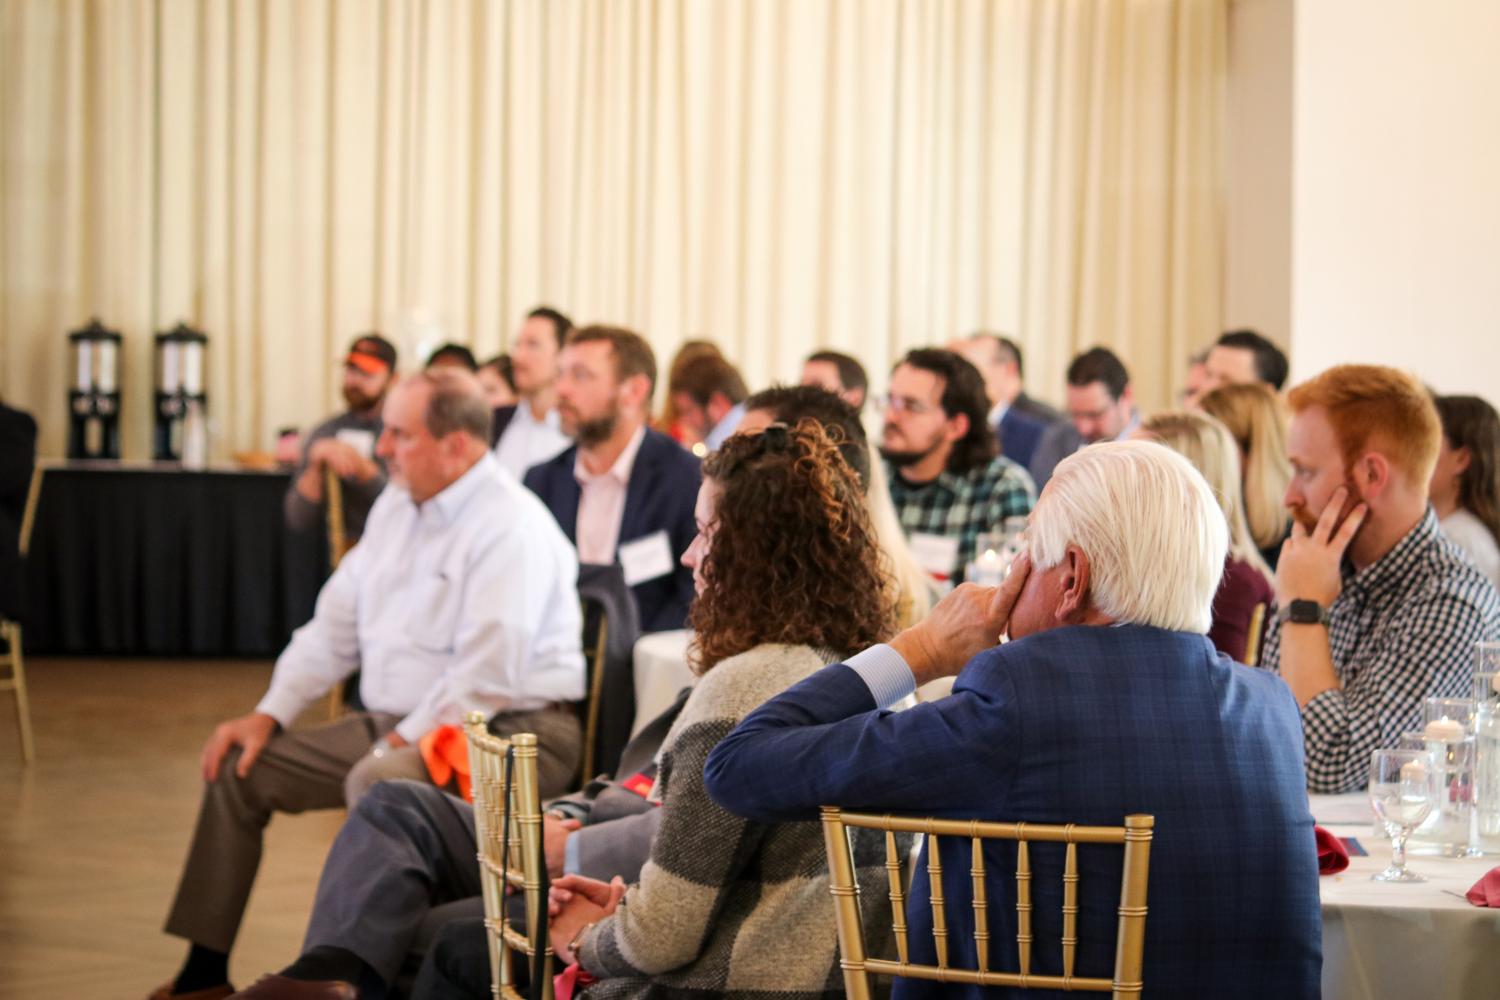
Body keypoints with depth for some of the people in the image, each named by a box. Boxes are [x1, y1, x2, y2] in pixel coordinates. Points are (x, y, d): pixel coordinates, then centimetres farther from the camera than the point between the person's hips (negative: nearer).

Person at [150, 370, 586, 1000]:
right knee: (240, 768, 6)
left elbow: (487, 677, -24)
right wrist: (269, 716, 7)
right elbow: (334, 626, 16)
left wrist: (400, 745, -23)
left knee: (379, 782, -38)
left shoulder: (509, 527, -17)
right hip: (394, 723, 9)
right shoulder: (396, 506, 12)